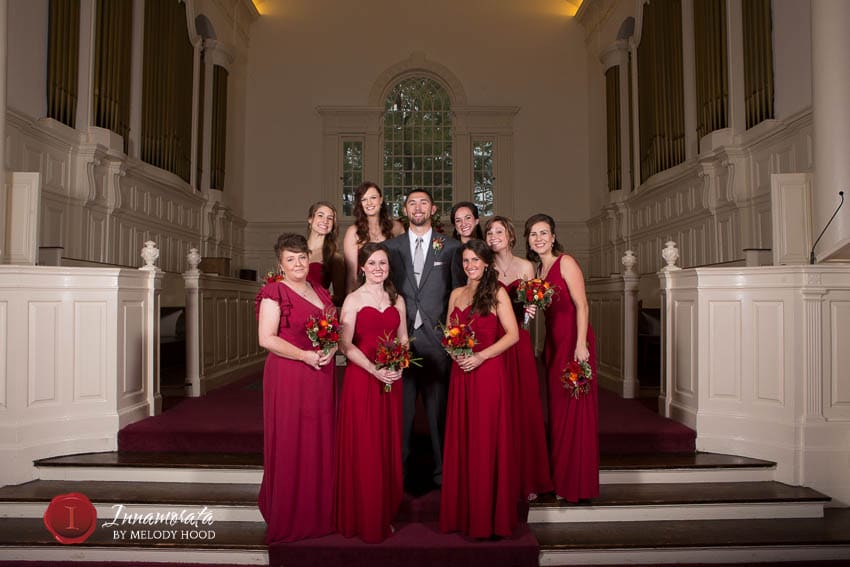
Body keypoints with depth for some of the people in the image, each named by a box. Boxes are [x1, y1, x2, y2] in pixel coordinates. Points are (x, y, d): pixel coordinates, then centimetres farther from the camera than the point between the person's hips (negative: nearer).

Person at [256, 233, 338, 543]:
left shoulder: (321, 292, 15)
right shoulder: (274, 292, -5)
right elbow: (267, 338, -13)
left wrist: (331, 349, -4)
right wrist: (305, 355, -17)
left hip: (322, 378, 6)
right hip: (288, 377, -6)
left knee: (321, 445, 10)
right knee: (289, 446, 1)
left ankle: (319, 513, 24)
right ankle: (288, 519, 17)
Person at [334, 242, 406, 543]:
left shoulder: (397, 300, 11)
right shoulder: (353, 299, -3)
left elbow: (403, 339, 13)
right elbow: (346, 344, -11)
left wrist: (400, 366, -6)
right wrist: (374, 370, -21)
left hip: (391, 380, 5)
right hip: (361, 378, -4)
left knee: (388, 446, 10)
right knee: (363, 448, 1)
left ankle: (385, 514, 25)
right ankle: (363, 519, 15)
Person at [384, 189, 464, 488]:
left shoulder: (451, 247, 7)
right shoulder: (390, 247, 11)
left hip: (437, 338, -1)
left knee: (439, 408, 5)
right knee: (400, 408, 5)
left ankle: (442, 469, 18)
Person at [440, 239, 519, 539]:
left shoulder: (497, 292, -2)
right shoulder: (456, 294, 14)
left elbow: (513, 334, -8)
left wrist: (480, 356, -16)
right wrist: (454, 352, -3)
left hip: (488, 372, -5)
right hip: (460, 373, 5)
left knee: (487, 441, -1)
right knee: (460, 441, 7)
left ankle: (489, 517, 12)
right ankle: (462, 511, 19)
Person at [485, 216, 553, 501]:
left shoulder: (525, 266, 6)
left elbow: (531, 306, 6)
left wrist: (529, 310, -15)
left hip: (518, 343, 0)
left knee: (523, 409, 2)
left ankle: (526, 479, 15)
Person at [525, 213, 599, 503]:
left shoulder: (566, 262, -6)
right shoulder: (538, 269, 15)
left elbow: (581, 305, -13)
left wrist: (581, 345, -20)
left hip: (574, 340, -7)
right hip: (553, 342, 7)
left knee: (574, 407, -3)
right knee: (557, 407, 11)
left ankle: (577, 483, 8)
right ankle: (560, 479, 21)